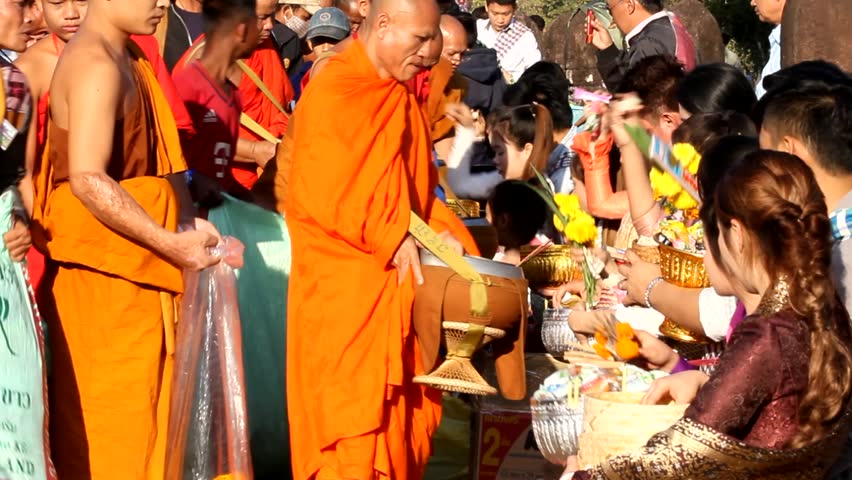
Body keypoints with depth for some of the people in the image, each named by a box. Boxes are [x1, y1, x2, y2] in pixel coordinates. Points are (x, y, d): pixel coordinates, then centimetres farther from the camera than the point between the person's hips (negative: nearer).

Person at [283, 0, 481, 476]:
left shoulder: (400, 97, 12)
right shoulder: (333, 93, -14)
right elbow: (326, 192, -20)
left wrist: (443, 231, 1)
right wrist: (395, 241, -17)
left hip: (397, 283, 8)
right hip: (345, 285, -8)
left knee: (404, 410, 10)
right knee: (353, 416, -3)